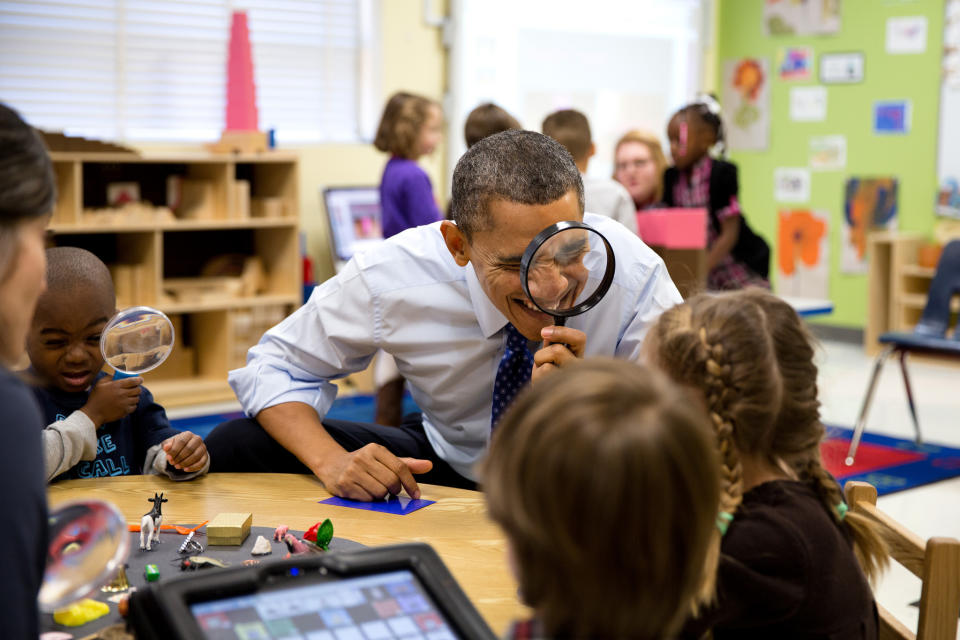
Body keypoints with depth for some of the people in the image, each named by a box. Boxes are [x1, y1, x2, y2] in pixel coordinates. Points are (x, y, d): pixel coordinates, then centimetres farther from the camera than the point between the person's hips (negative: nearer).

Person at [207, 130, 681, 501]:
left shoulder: (630, 272, -24)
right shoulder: (392, 275, -21)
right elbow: (275, 367, -8)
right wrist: (332, 461, -28)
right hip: (445, 469, 3)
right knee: (236, 447, -14)